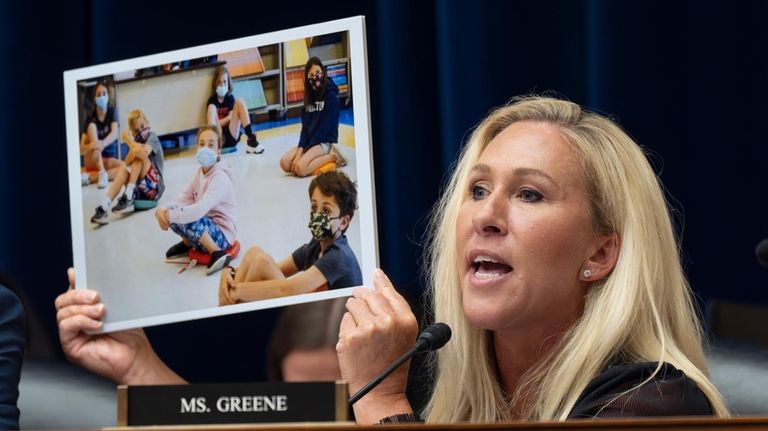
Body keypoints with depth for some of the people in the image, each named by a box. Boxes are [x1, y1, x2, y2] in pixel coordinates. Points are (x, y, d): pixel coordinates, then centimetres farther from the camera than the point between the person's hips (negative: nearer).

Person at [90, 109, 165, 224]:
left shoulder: (152, 137, -5)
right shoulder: (138, 141, 15)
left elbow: (145, 152, -30)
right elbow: (127, 162, -1)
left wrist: (129, 141, -13)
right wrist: (133, 145, -18)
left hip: (155, 188, -6)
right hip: (140, 190, 6)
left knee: (139, 154, -22)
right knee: (123, 170, -21)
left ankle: (128, 198, -24)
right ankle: (103, 208, -37)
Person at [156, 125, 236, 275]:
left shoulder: (220, 176, -20)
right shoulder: (201, 172, 5)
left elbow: (201, 209, -32)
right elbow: (184, 198, -2)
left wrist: (170, 216, -27)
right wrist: (163, 209, -21)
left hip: (223, 235, -8)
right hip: (207, 226, 8)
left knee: (185, 217, -31)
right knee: (164, 212, -3)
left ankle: (217, 252, -20)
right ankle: (188, 242, 19)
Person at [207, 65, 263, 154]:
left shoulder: (230, 98, 12)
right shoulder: (212, 100, 4)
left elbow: (231, 118, 3)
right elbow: (214, 124, -4)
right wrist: (228, 118, -10)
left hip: (232, 138, 2)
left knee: (240, 102, -10)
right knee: (211, 108, -23)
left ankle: (251, 140, -25)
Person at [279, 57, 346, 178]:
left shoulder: (331, 96, -9)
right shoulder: (310, 97, 11)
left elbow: (325, 127, -13)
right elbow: (305, 126, 6)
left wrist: (306, 149, -15)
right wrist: (300, 151, -9)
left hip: (326, 141, -7)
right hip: (309, 141, 7)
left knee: (300, 168, -29)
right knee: (285, 163, -14)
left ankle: (332, 157, -8)